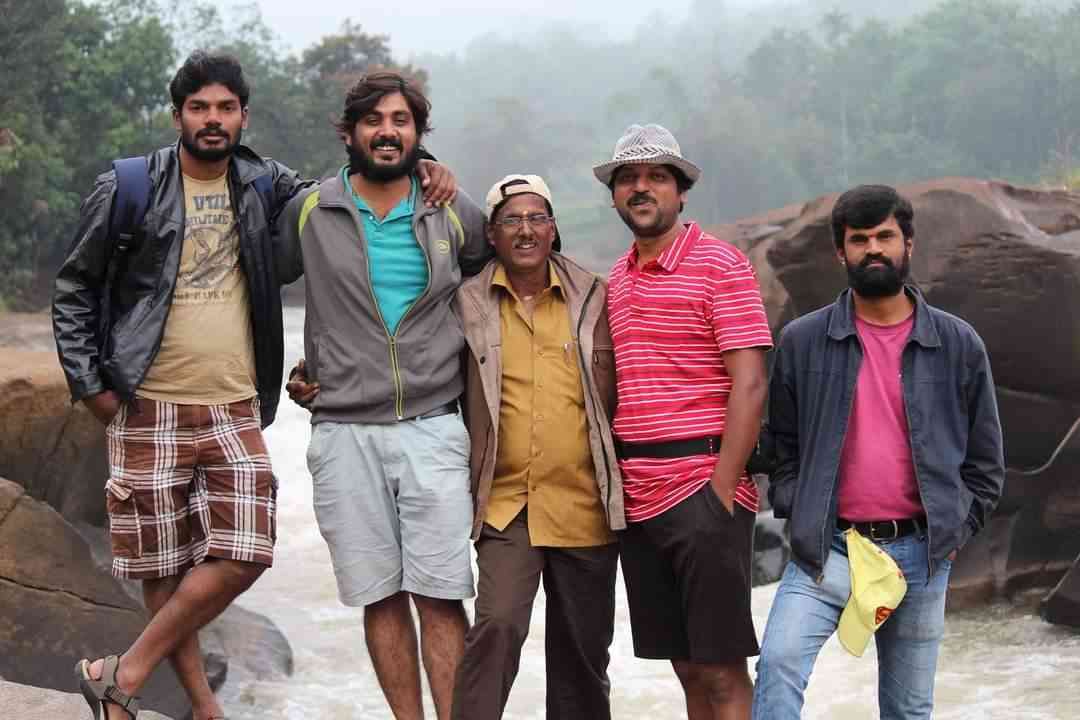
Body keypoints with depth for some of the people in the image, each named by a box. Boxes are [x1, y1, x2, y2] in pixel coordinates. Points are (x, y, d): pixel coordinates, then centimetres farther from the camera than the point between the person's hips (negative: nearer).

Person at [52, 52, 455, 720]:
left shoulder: (262, 184, 7)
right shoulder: (128, 189, -1)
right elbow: (74, 290, 6)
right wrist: (89, 384, -2)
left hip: (236, 412, 3)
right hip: (150, 410, -3)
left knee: (242, 555, -5)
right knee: (163, 564, 1)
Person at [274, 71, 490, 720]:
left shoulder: (457, 216, 7)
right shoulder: (309, 213, 5)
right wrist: (293, 371, 11)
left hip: (434, 429, 0)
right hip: (344, 433, 0)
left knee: (440, 594, -6)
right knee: (381, 596, 4)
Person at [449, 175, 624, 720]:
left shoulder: (594, 298, 5)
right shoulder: (467, 303, 2)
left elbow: (621, 393, 11)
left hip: (585, 508, 2)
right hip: (505, 505, -1)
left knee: (583, 653, 10)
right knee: (497, 625, -20)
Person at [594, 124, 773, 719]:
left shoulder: (720, 264, -4)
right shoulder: (618, 280, 16)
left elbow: (750, 385, -11)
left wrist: (722, 491, -16)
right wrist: (613, 482, 9)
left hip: (702, 488, -6)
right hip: (638, 494, 6)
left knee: (721, 669, -4)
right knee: (686, 665, 11)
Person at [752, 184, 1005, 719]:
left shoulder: (958, 345, 4)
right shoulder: (802, 342, 3)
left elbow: (984, 461, 9)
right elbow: (782, 447, 10)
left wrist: (952, 535, 1)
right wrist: (798, 517, -2)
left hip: (920, 554, 1)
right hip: (825, 550, -1)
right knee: (779, 662, -23)